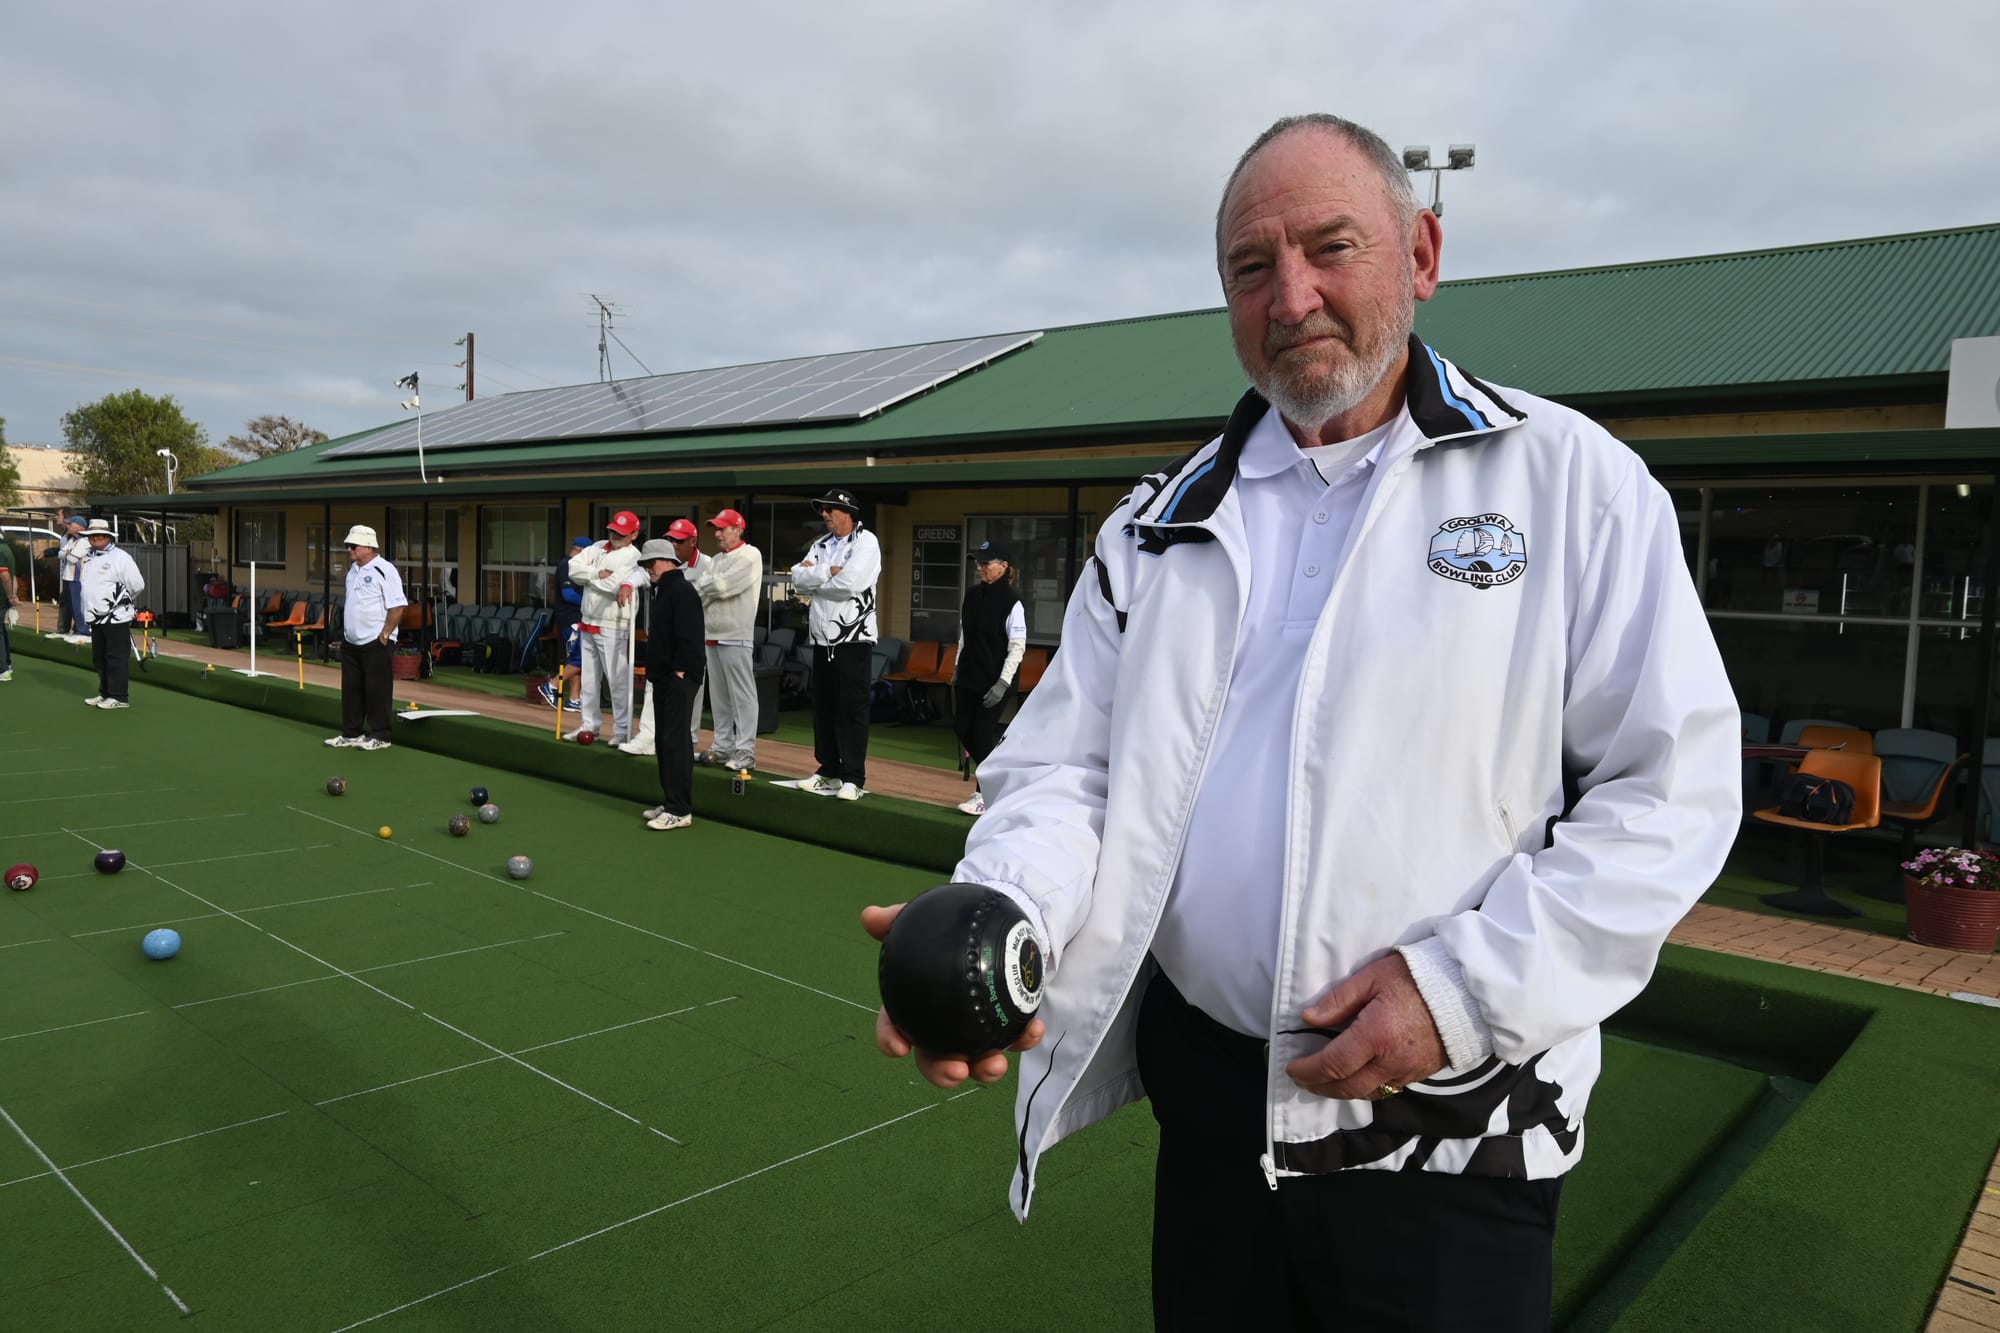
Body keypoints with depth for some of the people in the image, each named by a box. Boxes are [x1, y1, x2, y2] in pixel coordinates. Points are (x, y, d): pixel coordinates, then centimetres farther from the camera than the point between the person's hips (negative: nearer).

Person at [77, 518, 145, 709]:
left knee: (117, 658, -5)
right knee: (99, 658, 15)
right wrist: (86, 610, 15)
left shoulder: (120, 558, -10)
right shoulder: (87, 559, 14)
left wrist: (123, 601, 1)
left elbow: (137, 585, -13)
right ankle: (105, 693, 26)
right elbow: (84, 586, 23)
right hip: (95, 617, 8)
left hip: (116, 618, -8)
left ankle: (119, 697, -1)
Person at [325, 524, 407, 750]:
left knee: (377, 690, -3)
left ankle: (380, 737, 5)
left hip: (376, 644, -9)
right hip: (351, 643, 9)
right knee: (350, 689, 13)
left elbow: (397, 606, -17)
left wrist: (385, 636, -17)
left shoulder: (384, 570, -13)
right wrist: (344, 634, 18)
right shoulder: (353, 570, 14)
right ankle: (351, 733, 22)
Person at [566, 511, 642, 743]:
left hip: (612, 628, -7)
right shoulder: (597, 548, 13)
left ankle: (622, 730, 1)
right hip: (588, 623, 8)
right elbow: (573, 568, 2)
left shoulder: (633, 557, -9)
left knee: (618, 680, -6)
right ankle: (589, 724, 24)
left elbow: (615, 586, -22)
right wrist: (598, 574, -12)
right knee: (589, 679, 14)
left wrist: (588, 576, -7)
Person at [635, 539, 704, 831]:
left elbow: (688, 638, -21)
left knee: (675, 741, -10)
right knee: (666, 740, 13)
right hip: (663, 678, 11)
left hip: (678, 679, -11)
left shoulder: (682, 592, -14)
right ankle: (671, 802, 20)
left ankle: (679, 810, -7)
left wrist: (679, 673, -22)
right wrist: (655, 672, 19)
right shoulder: (663, 591, 19)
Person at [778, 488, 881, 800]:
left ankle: (853, 778, 0)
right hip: (822, 638, 7)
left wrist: (813, 577, -6)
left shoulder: (866, 542, -7)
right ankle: (829, 770, 22)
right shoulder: (821, 545, 15)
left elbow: (849, 584, -21)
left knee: (852, 708, -5)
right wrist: (828, 571, -13)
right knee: (823, 707, 11)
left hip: (853, 639, -7)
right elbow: (798, 578, 1)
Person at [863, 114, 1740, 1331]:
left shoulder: (1571, 479, -5)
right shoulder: (1162, 525, 4)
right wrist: (998, 920, -20)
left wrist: (1468, 985, -16)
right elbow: (1069, 764, 0)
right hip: (1204, 1094, 4)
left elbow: (1671, 788, -7)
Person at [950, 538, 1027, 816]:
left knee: (982, 732, -5)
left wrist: (1002, 683, -19)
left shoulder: (1012, 602, -14)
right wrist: (957, 668, 16)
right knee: (962, 727, 8)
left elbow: (1017, 648, -15)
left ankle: (984, 794, 9)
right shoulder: (972, 594, 6)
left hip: (994, 681, -7)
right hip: (968, 676, 7)